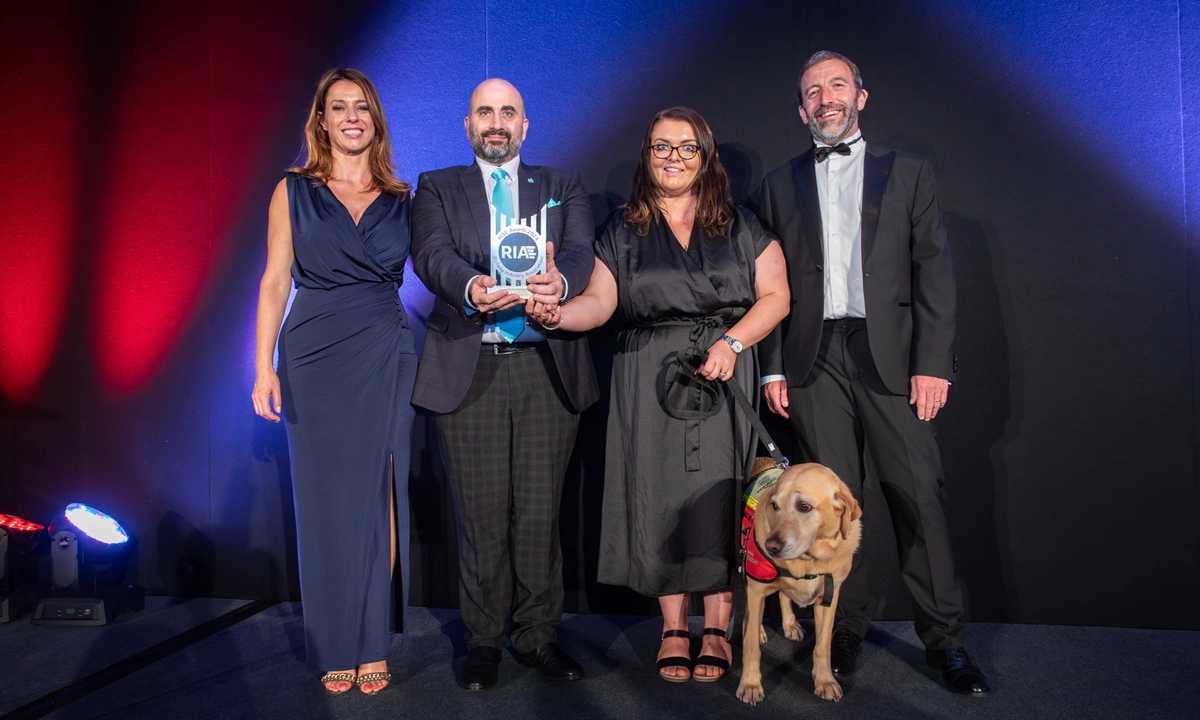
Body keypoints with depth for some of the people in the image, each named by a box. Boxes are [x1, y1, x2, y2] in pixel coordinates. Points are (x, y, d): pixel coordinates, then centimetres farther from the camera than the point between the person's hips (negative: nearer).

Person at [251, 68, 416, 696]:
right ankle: (336, 648, 18)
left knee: (378, 501, 1)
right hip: (315, 359, 0)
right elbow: (275, 281, 4)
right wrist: (264, 367, -3)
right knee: (327, 501, 4)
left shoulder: (403, 201, 10)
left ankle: (373, 645, 14)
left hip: (386, 361, 1)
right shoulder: (294, 191, 8)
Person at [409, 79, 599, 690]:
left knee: (540, 509, 5)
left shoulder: (564, 186, 14)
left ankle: (537, 634, 22)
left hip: (547, 367, 1)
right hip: (469, 369, 0)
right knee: (482, 513, 5)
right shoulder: (437, 188, 12)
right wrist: (471, 288, -30)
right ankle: (484, 640, 21)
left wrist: (559, 280, -29)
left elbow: (580, 250, -5)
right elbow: (431, 254, -7)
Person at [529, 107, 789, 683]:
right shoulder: (623, 231, 12)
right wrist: (558, 314, -19)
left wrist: (732, 342, -11)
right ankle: (673, 629, 12)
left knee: (719, 492, -3)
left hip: (723, 374, 0)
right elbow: (600, 300, 2)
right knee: (660, 492, -1)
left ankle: (716, 630, 9)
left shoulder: (740, 225, 10)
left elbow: (775, 294, 4)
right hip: (647, 379, 1)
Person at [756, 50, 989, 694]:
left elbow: (934, 273, 6)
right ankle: (844, 633, 14)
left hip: (889, 354, -1)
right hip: (815, 361, 1)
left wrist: (933, 363, -5)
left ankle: (945, 639, 10)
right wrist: (773, 367, 2)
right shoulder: (781, 184, 16)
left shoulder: (907, 172, 13)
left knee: (919, 495, -2)